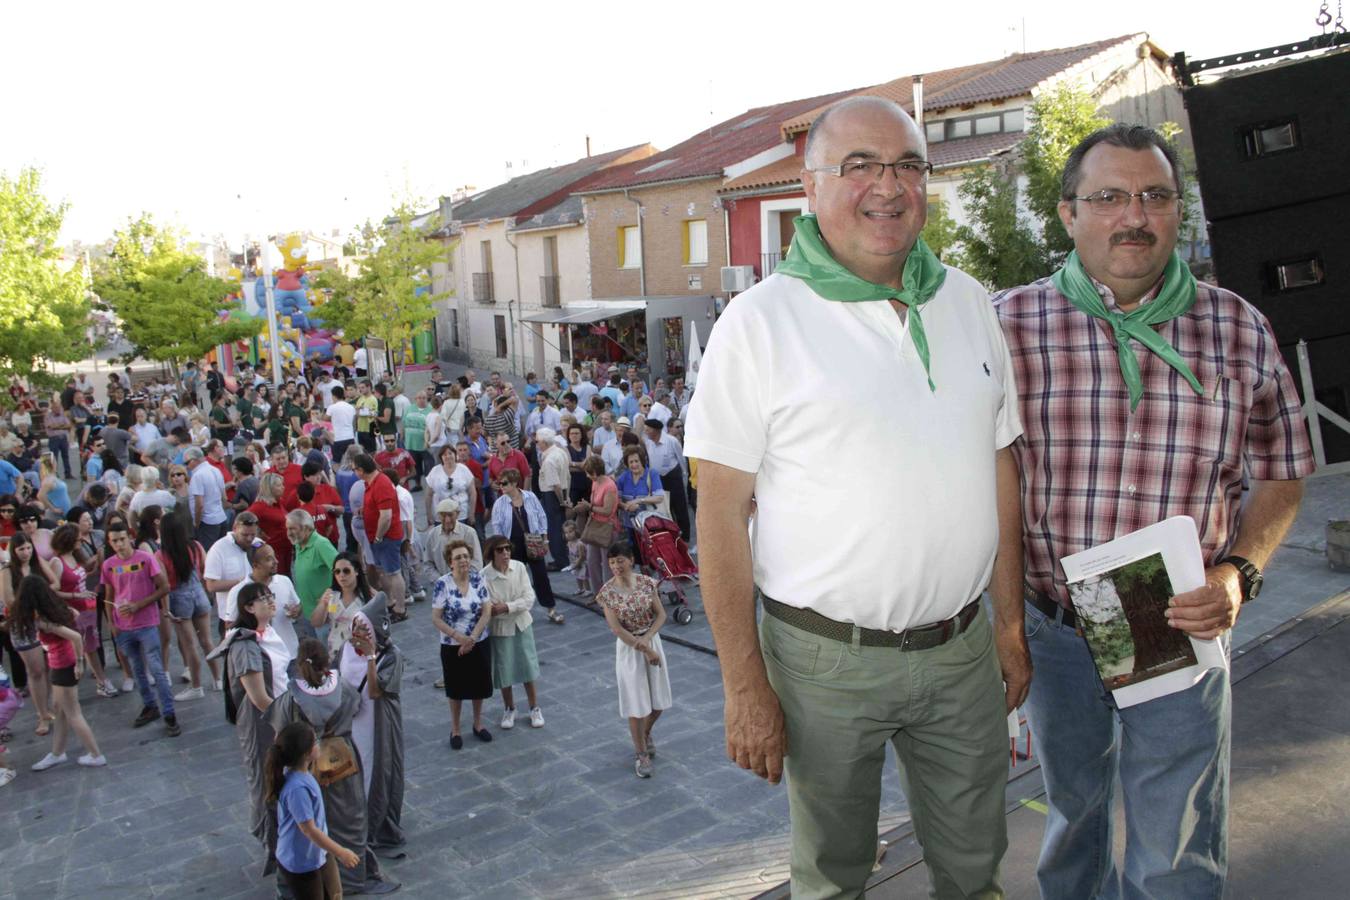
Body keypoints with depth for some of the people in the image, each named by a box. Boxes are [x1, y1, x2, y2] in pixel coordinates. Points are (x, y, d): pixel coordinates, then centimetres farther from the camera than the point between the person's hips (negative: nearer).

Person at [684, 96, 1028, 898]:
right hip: (827, 657, -4)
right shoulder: (762, 321, -11)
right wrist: (746, 689, -13)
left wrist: (1011, 621, 10)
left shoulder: (969, 303, 6)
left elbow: (1000, 469, 11)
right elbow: (722, 512, -12)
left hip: (962, 648, 4)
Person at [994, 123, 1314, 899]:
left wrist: (1239, 572, -13)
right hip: (1053, 624, 0)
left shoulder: (1239, 329, -3)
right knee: (1071, 806, 23)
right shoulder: (1011, 324, -7)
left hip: (1185, 627, 0)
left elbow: (1280, 476, 5)